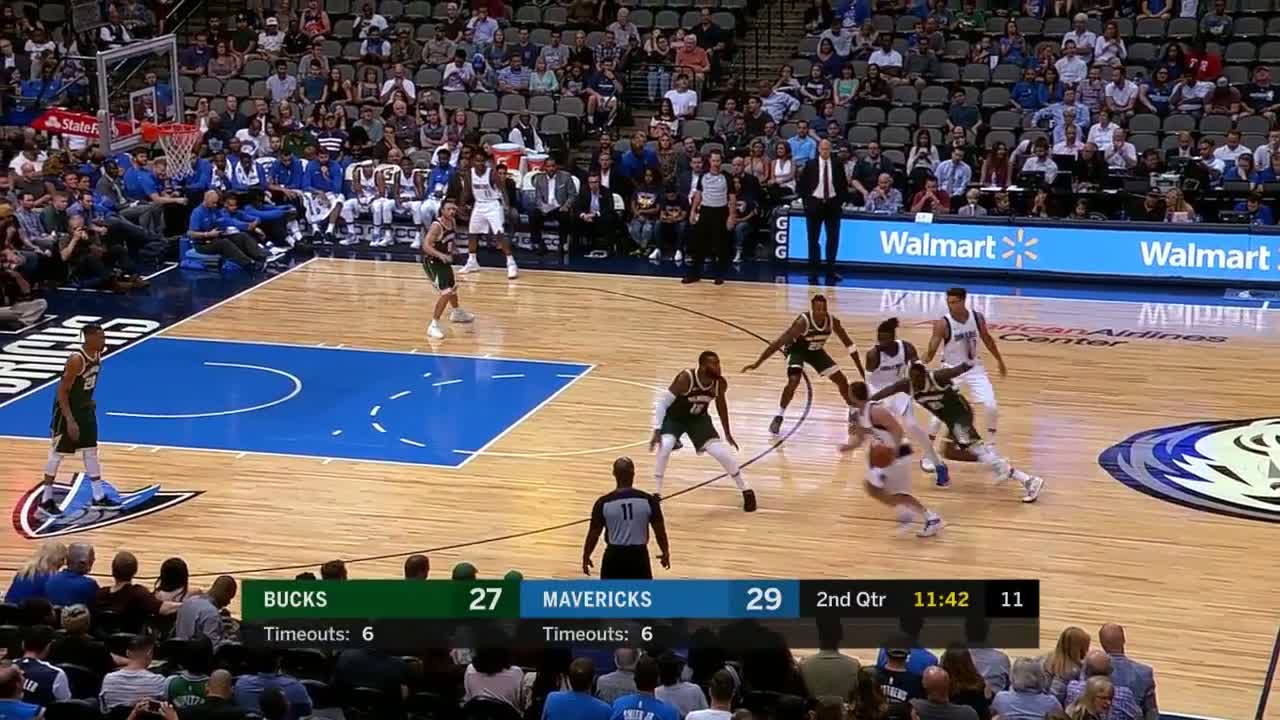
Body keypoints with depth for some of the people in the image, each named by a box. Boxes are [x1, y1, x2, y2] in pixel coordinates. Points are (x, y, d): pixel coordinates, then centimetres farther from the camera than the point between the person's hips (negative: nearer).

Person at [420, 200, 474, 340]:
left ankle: (456, 313, 56)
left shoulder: (453, 222, -3)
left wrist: (452, 250, 10)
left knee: (452, 287, 29)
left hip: (444, 260, 9)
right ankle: (434, 325, -13)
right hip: (432, 262, -9)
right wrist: (440, 255, -49)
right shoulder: (436, 226, -28)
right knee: (446, 293, -19)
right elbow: (426, 245, -37)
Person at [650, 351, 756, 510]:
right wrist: (657, 430, -31)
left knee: (722, 453, -8)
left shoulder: (720, 383, -19)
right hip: (674, 417, -3)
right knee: (664, 447, -29)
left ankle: (746, 491, 12)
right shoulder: (686, 379, -34)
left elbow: (721, 405, 3)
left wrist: (728, 434, 11)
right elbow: (662, 402, -26)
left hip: (698, 418, 3)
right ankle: (656, 495, -14)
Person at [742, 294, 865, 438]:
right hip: (797, 349, -5)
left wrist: (861, 370, -7)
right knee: (793, 381, -29)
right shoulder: (803, 322, -37)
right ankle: (778, 417, -11)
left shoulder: (832, 321, -24)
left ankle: (853, 411, 29)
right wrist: (757, 364, -41)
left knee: (842, 380, 3)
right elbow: (778, 342, -38)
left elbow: (849, 344, -9)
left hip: (815, 350, 5)